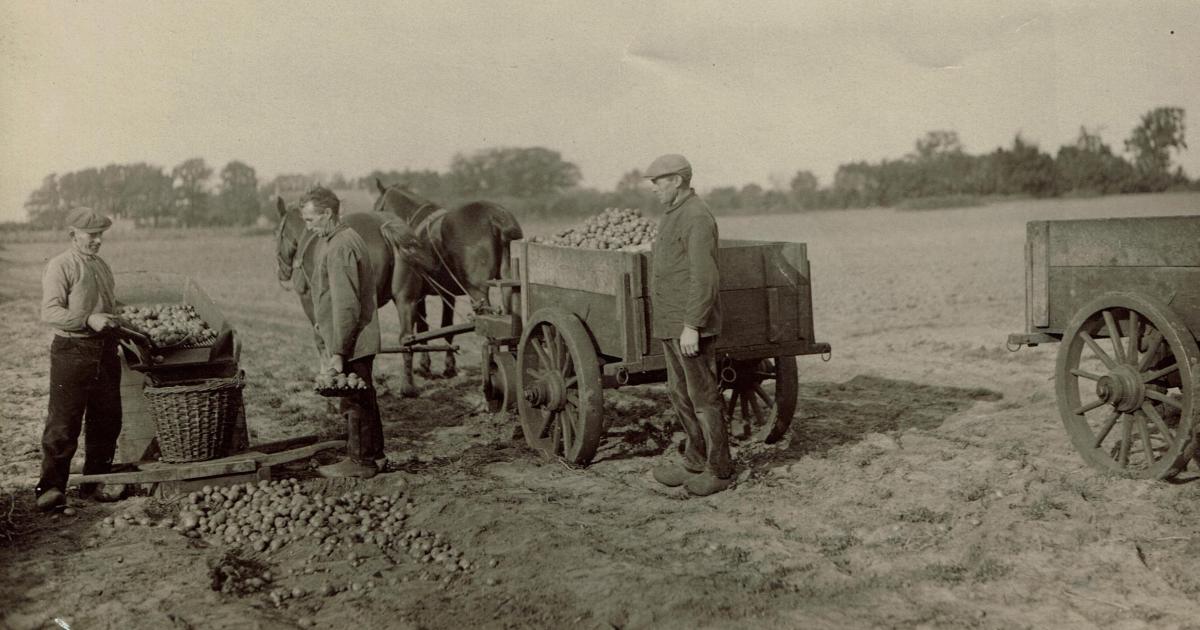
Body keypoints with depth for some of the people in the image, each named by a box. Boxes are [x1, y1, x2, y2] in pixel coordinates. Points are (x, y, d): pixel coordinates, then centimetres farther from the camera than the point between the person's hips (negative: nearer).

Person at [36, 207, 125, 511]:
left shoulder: (102, 266, 15)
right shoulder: (59, 266, -7)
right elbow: (50, 312, -16)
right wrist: (88, 320, -25)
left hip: (105, 350, 7)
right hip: (71, 352, -7)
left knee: (107, 419, 10)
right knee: (64, 423, -4)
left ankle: (96, 480, 22)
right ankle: (52, 487, 5)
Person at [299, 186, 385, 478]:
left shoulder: (339, 248, -21)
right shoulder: (348, 238, 12)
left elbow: (346, 306, -25)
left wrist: (337, 352, -23)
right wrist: (330, 345, 22)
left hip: (350, 343, -10)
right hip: (361, 340, 10)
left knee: (353, 399, 1)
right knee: (363, 396, 18)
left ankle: (360, 460, 12)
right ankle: (374, 452, 29)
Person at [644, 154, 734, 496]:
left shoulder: (697, 217, -16)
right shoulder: (675, 215, 16)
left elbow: (704, 277, -22)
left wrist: (692, 326, -24)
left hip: (691, 325, -10)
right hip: (672, 324, 10)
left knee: (703, 396, -2)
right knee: (680, 394, 15)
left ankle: (720, 470, 8)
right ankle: (695, 461, 25)